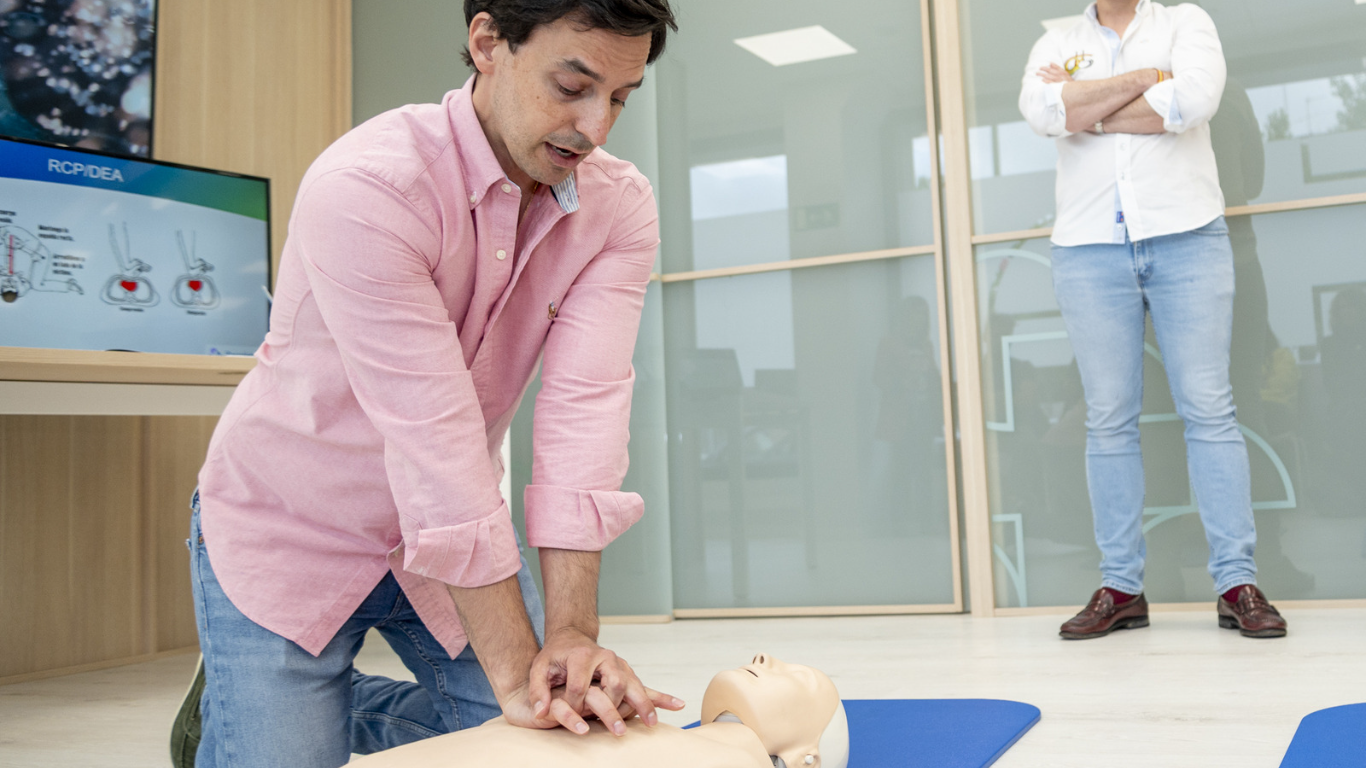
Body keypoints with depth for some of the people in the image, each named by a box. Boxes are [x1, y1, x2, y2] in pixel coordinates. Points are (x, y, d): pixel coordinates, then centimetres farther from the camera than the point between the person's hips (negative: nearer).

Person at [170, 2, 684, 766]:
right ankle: (228, 706, 24)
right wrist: (514, 671, -32)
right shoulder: (366, 188, -29)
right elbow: (432, 434, -33)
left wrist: (573, 635, -32)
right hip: (291, 532, -4)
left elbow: (586, 404, -23)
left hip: (451, 527, 5)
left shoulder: (622, 208, -13)